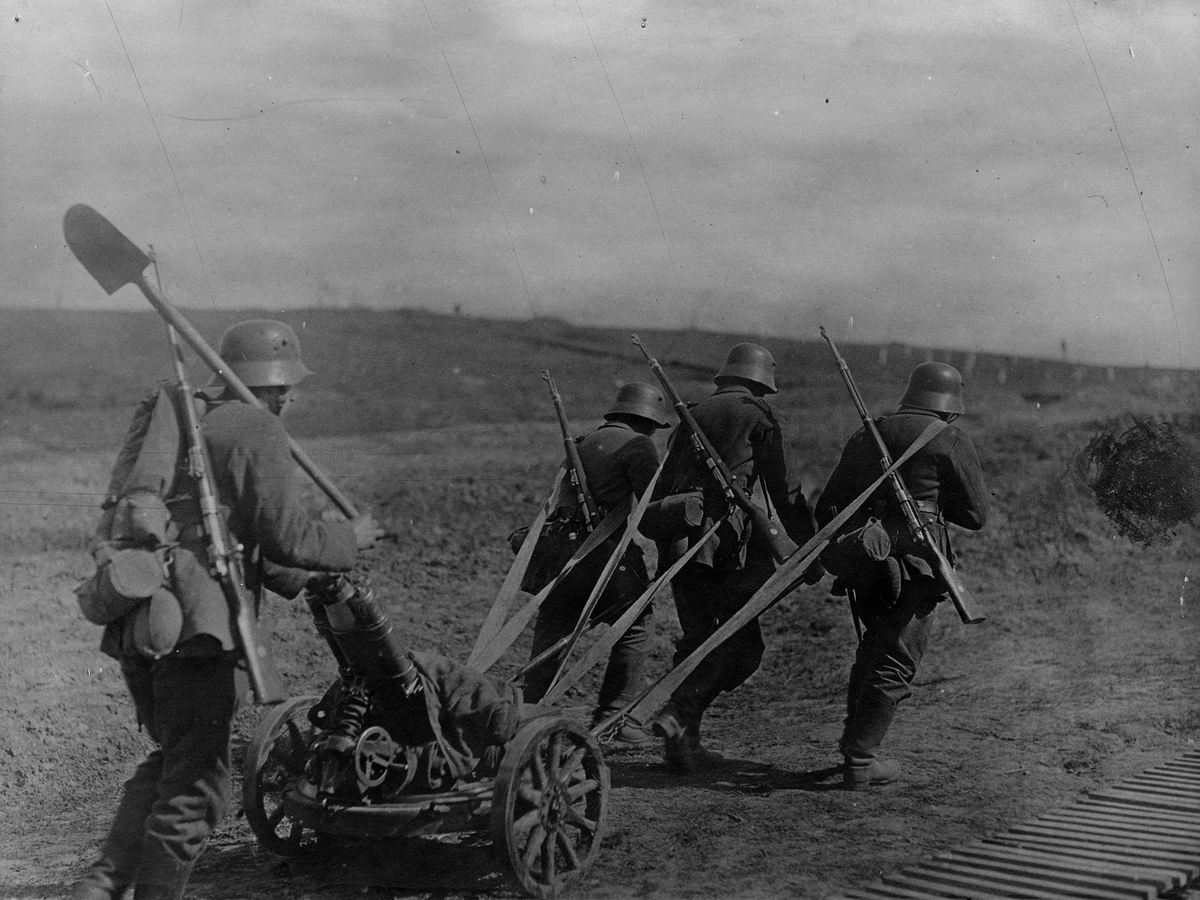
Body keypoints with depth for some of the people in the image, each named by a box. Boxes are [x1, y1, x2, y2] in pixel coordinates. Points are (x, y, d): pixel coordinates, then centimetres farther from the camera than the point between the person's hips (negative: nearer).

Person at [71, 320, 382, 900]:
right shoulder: (256, 431, -6)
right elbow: (288, 537, -12)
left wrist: (303, 579, 32)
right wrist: (352, 539, 7)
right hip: (196, 630, -8)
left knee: (170, 759, 23)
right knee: (195, 783, 3)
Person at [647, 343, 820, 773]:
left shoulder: (694, 412, 19)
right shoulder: (756, 413, 2)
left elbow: (662, 484, 19)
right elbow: (783, 489, 1)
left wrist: (663, 538, 25)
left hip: (676, 541, 6)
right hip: (721, 540, -6)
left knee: (696, 640, 14)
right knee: (743, 644, 1)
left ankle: (683, 740, 14)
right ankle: (679, 714, -13)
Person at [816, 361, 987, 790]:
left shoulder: (866, 436, 15)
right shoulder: (951, 441, -2)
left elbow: (827, 508, 13)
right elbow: (976, 513, 3)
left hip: (864, 562, 6)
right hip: (912, 565, -6)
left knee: (873, 651, 21)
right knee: (895, 665, -1)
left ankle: (856, 742, 26)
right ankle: (859, 759, -2)